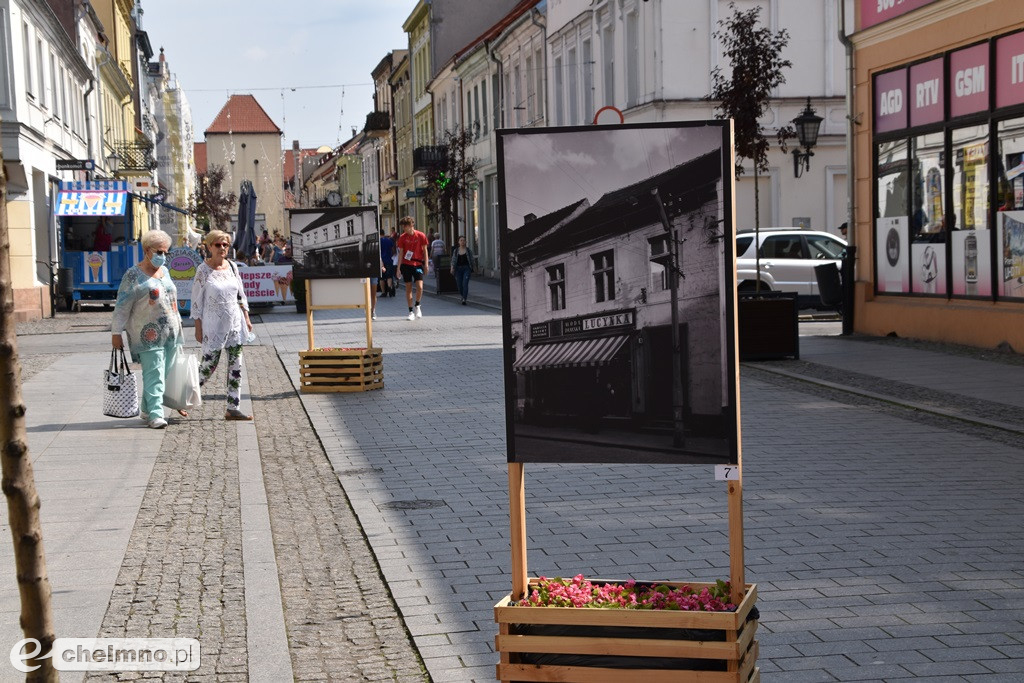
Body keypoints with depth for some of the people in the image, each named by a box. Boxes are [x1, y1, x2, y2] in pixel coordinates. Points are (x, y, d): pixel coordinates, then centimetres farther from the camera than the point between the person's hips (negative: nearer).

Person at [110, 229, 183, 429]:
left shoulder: (164, 272, 17)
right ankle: (155, 414, -13)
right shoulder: (134, 275, -5)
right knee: (154, 373, -12)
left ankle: (147, 410, 20)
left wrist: (177, 326, 23)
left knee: (163, 373, 8)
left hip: (170, 333, 7)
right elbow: (122, 306, -7)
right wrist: (116, 332, -10)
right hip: (149, 334, -7)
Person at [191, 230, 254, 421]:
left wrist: (246, 319, 10)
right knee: (208, 365, -2)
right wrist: (198, 328, -10)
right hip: (213, 326, -5)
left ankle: (232, 408, 9)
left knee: (235, 366, 4)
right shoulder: (203, 270, -9)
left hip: (235, 323, 5)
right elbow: (196, 301, -8)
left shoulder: (232, 267, 6)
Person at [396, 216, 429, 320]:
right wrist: (398, 268, -1)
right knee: (408, 288, 2)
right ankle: (411, 311, 9)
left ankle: (417, 306, 11)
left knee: (420, 287, -13)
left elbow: (425, 251, 3)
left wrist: (426, 265, -1)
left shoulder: (421, 236, -3)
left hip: (418, 264, -1)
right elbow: (400, 253, 3)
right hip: (406, 265, 1)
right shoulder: (402, 237, 0)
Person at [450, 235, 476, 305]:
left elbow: (472, 260, 9)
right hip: (458, 269, 2)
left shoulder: (468, 250, 4)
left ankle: (464, 300, -19)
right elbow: (453, 260, 4)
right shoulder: (455, 251, 7)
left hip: (466, 268, -2)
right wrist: (452, 268, -10)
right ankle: (463, 296, 31)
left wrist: (474, 268, 12)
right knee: (459, 285, 4)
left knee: (465, 284, -16)